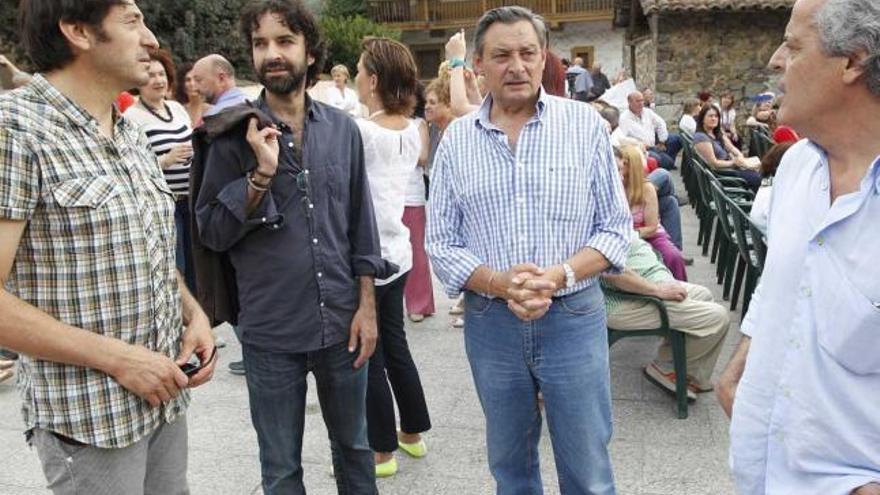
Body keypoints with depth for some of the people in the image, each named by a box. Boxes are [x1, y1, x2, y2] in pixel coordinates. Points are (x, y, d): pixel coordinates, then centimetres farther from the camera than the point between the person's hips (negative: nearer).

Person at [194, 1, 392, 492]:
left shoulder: (343, 128, 1)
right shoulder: (234, 134, -5)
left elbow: (361, 222, 5)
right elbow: (211, 232, -6)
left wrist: (367, 304, 2)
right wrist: (262, 174, -19)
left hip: (342, 322, 2)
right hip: (271, 332, -1)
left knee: (354, 447, 20)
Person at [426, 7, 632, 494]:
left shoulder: (585, 123, -3)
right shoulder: (456, 139, 0)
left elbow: (616, 227, -2)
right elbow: (440, 244, 0)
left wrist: (560, 275, -19)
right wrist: (501, 284, -17)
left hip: (574, 318, -1)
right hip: (490, 324, 2)